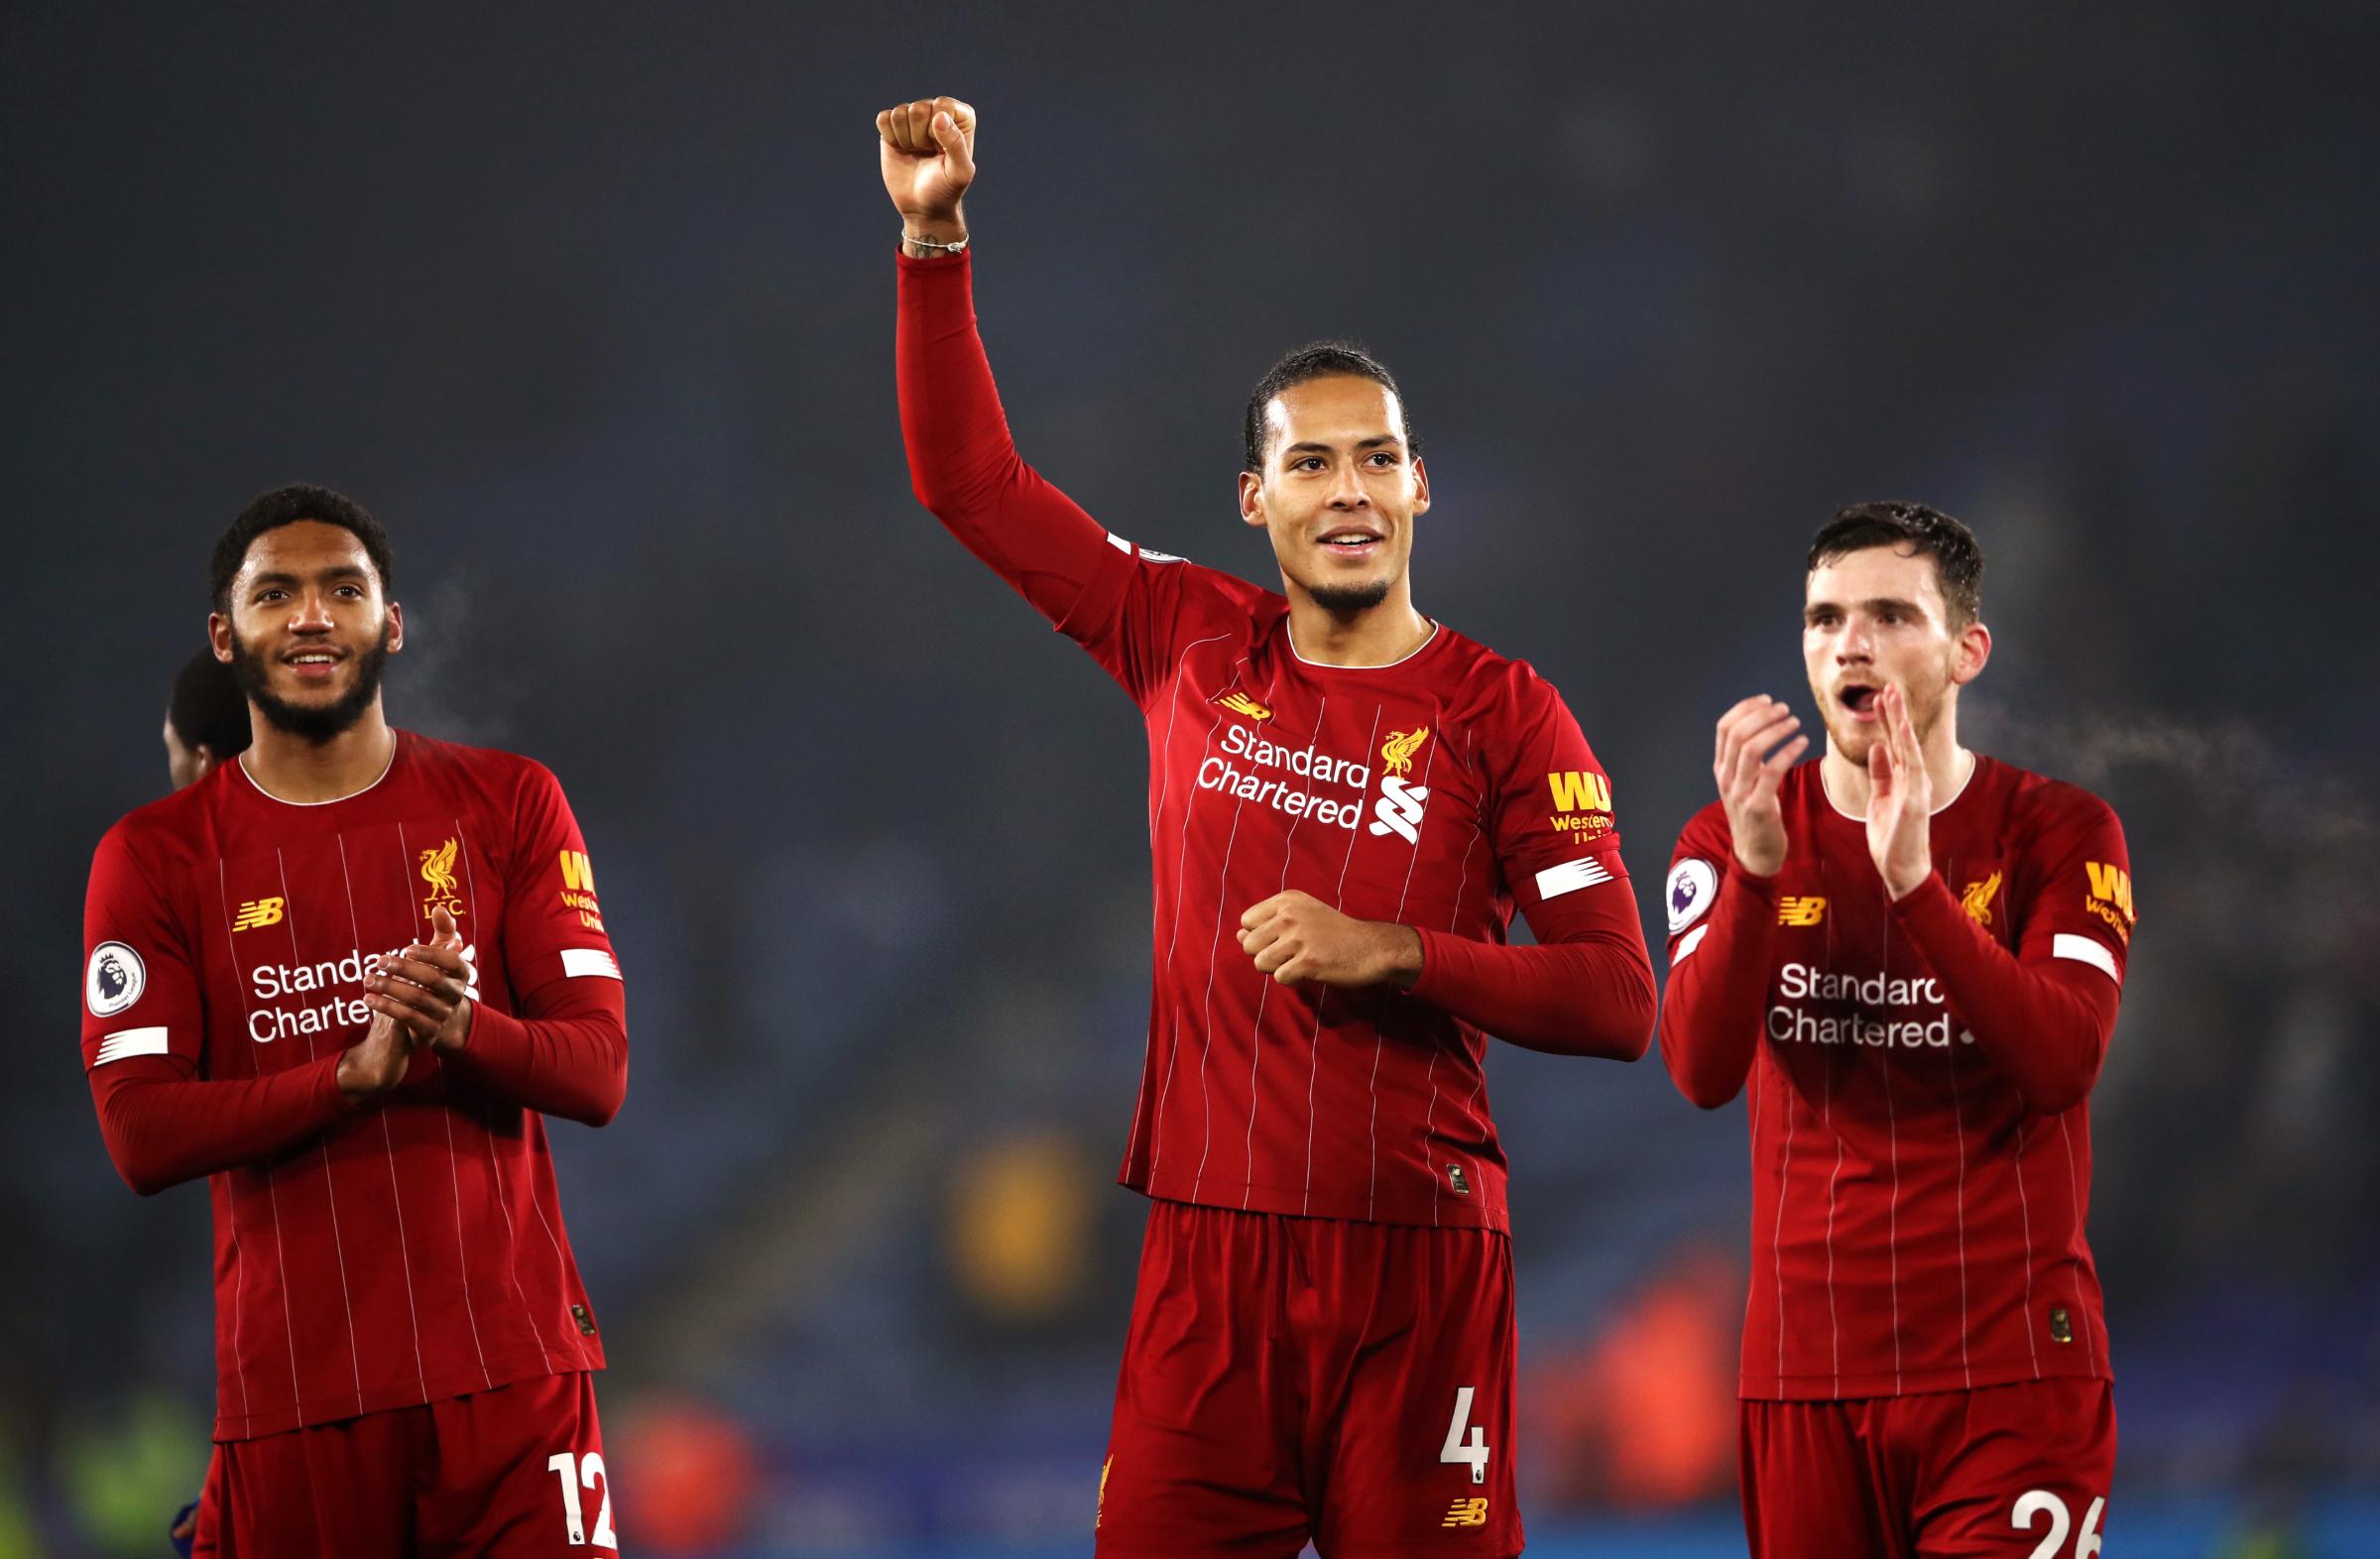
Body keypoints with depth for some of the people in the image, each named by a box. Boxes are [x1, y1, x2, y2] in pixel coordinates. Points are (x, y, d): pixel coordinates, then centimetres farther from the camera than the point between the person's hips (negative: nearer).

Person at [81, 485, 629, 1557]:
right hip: (291, 1381, -1)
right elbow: (140, 1137, -6)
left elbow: (600, 1074, 1)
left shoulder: (507, 805, 8)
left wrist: (462, 1028, -21)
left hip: (511, 1365, 1)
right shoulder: (153, 857, 4)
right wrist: (358, 1070, -18)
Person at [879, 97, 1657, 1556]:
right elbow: (970, 479, 15)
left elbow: (1618, 1000, -4)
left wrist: (1392, 956, -14)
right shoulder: (1192, 645, 9)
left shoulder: (1500, 712, 1)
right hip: (1211, 1252, 2)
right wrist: (934, 236, 8)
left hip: (1415, 1261, -2)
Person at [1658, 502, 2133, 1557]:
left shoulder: (2059, 834, 1)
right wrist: (1756, 866, -25)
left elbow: (2062, 1063, -16)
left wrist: (1913, 878, -25)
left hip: (2014, 1372, -2)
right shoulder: (1732, 839, 6)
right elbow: (1702, 1070, -10)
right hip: (1805, 1377, 2)